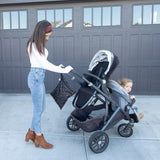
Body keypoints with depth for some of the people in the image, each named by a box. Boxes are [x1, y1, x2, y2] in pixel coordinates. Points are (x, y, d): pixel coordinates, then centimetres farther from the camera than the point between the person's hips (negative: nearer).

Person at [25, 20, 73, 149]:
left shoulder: (40, 44, 14)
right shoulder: (33, 45, -14)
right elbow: (44, 64, -19)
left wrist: (57, 67, 11)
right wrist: (63, 70, -16)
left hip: (40, 78, 9)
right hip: (35, 77, -9)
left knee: (41, 108, 15)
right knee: (38, 109, 2)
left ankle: (31, 133, 31)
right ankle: (39, 138, 18)